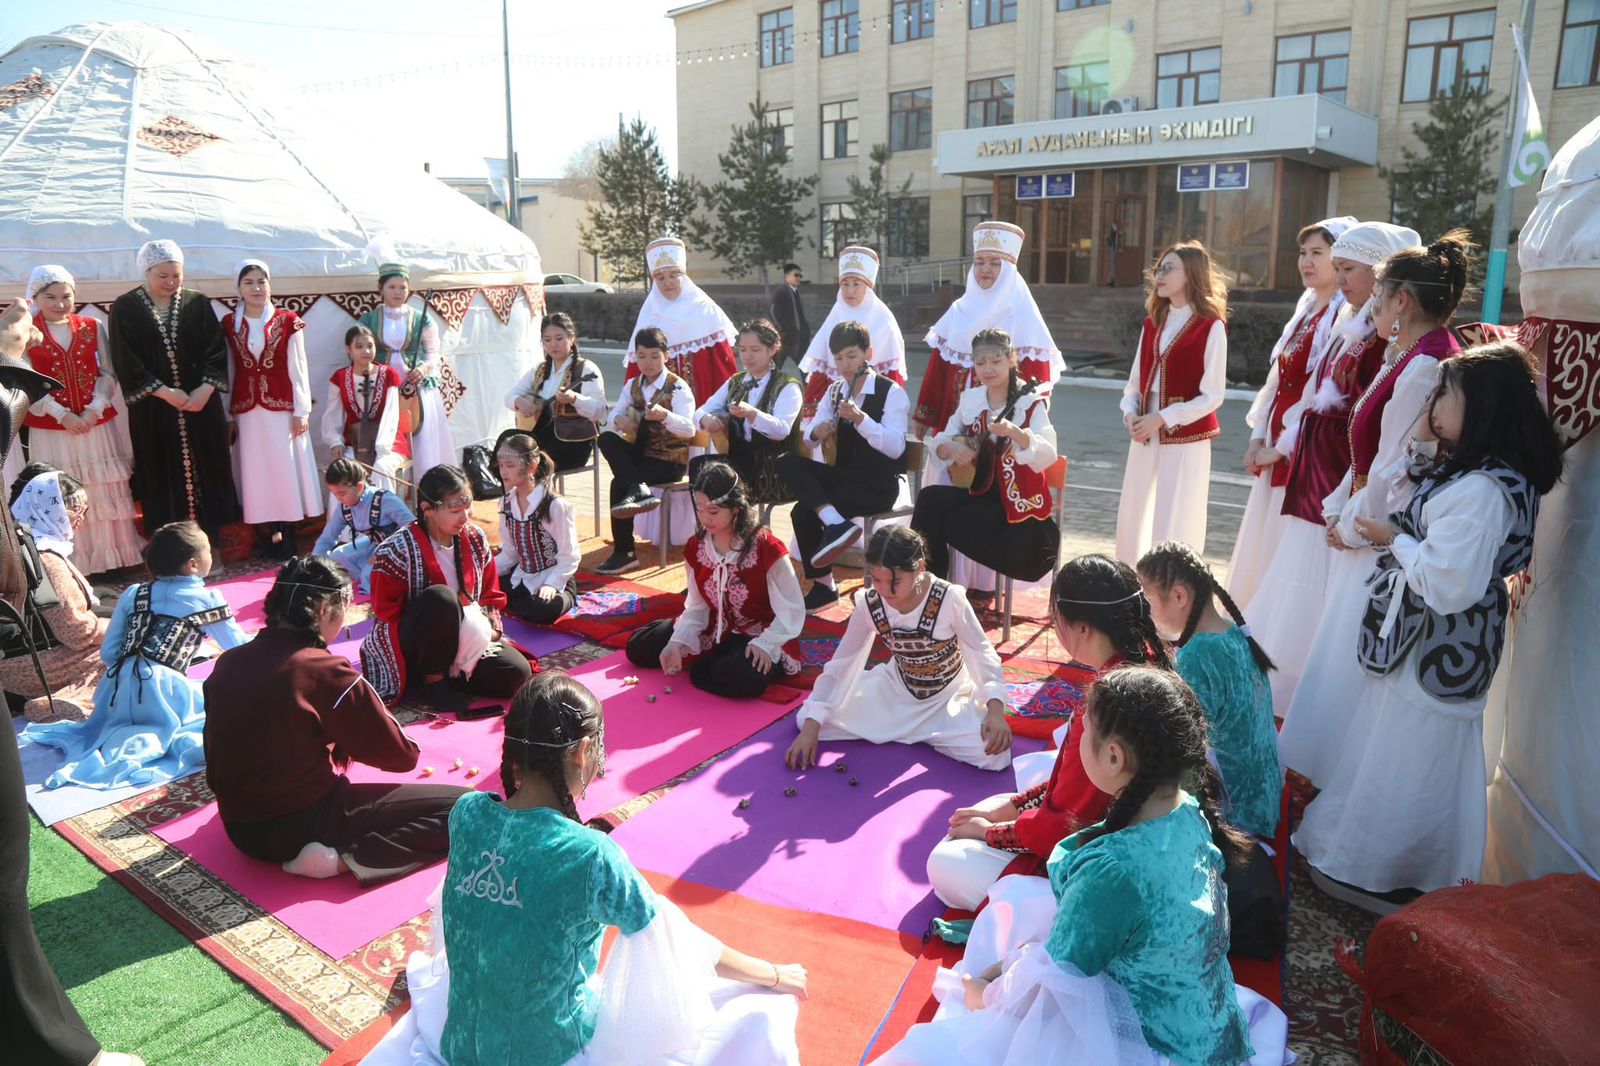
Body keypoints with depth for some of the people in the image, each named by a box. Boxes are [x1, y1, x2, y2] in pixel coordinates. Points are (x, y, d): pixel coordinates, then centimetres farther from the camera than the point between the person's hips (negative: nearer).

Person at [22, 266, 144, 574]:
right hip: (50, 428, -2)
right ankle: (71, 564, 10)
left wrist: (95, 410, -11)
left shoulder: (92, 328, 5)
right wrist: (63, 415, -14)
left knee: (105, 490, 8)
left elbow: (108, 374, 3)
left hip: (97, 424, 2)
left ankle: (112, 555, 18)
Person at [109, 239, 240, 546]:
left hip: (201, 404, 2)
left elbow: (216, 351, 1)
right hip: (153, 410, -2)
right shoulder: (125, 309, 0)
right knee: (164, 481, 2)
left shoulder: (197, 304, 5)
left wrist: (206, 389, -13)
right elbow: (127, 362, -5)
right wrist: (165, 392, -13)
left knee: (205, 473, 4)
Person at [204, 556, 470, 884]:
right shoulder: (328, 671, -17)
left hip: (239, 829, 8)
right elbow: (401, 756, -9)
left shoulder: (228, 663, 1)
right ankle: (344, 860, -20)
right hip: (300, 826, -8)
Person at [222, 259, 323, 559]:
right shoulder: (228, 325, 5)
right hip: (247, 411, 2)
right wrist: (227, 414, 7)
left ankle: (288, 540, 5)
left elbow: (298, 368, -1)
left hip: (282, 409, -2)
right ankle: (267, 535, 10)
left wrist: (301, 411, -5)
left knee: (286, 468, 0)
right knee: (256, 472, 3)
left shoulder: (288, 321, -1)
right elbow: (227, 371, 8)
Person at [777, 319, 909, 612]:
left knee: (804, 512, -24)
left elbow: (895, 447, -20)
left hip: (878, 485, -7)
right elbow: (808, 435, 9)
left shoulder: (891, 392, -8)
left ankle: (823, 585, -11)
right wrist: (817, 432, -16)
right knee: (787, 463, -19)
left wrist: (860, 418, -32)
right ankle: (836, 524, -27)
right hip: (843, 476, 7)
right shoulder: (834, 391, 11)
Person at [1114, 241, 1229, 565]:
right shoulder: (1153, 323, 12)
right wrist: (1130, 413, -6)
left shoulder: (1211, 327, -8)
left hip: (1185, 439, -7)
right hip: (1145, 437, 7)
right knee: (1134, 518, 13)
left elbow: (1212, 395, -12)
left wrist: (1162, 419, -18)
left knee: (1173, 526, -2)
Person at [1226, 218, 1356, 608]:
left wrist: (1282, 446, -12)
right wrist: (1259, 437, 6)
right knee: (1259, 550, 15)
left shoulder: (1346, 316, -13)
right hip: (1275, 448, 9)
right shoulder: (1306, 309, 14)